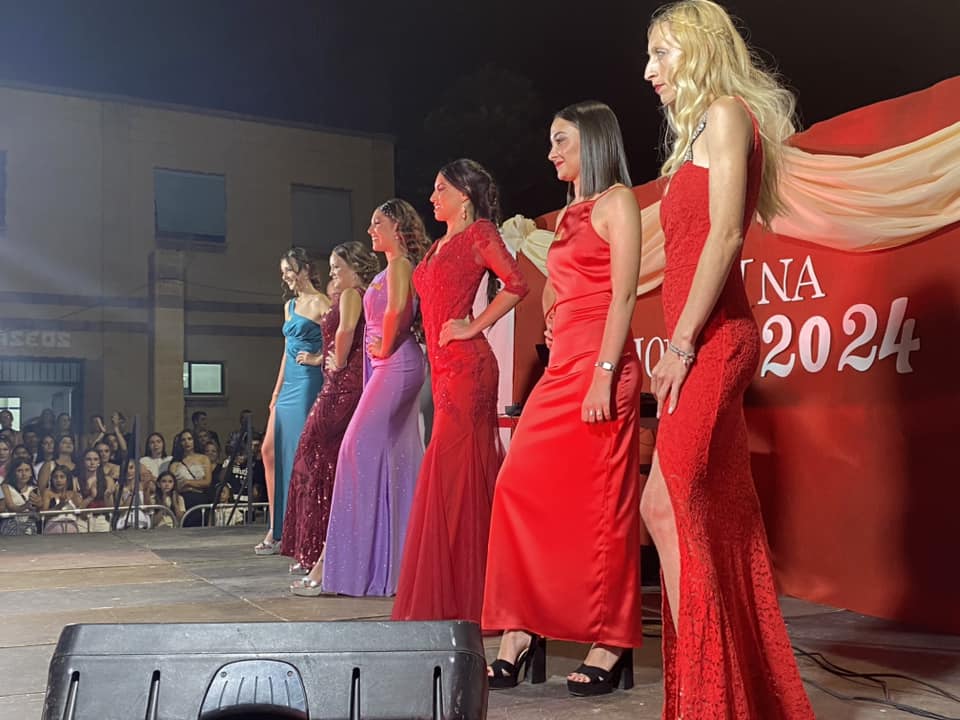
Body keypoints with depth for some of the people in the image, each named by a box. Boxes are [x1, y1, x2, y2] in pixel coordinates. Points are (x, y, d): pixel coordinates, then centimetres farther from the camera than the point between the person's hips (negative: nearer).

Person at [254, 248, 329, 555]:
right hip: (289, 384, 9)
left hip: (309, 383, -9)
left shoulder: (321, 303, -6)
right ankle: (276, 529, 13)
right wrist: (277, 391, 18)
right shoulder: (290, 306, 19)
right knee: (270, 450, 6)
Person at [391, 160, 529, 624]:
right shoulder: (441, 245, 22)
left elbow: (516, 284, -15)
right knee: (464, 472, 9)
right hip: (444, 365, 9)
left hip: (465, 364, -9)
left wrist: (474, 327, -13)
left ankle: (452, 597, -2)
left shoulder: (480, 232, -3)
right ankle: (458, 591, 15)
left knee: (452, 470, -9)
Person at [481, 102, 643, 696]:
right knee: (522, 490, 1)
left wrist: (604, 374, -18)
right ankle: (520, 634, 7)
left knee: (600, 503, -4)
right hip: (561, 367, 8)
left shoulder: (616, 201, -1)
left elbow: (624, 295, -10)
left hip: (600, 366, -8)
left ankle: (612, 645, 7)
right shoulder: (569, 214, 22)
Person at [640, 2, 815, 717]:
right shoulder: (703, 128, 23)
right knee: (717, 521, 9)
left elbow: (725, 233, -15)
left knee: (666, 505, -13)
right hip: (705, 346, 9)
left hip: (713, 340, -9)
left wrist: (681, 341, -18)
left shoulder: (726, 112, -4)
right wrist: (681, 345, 13)